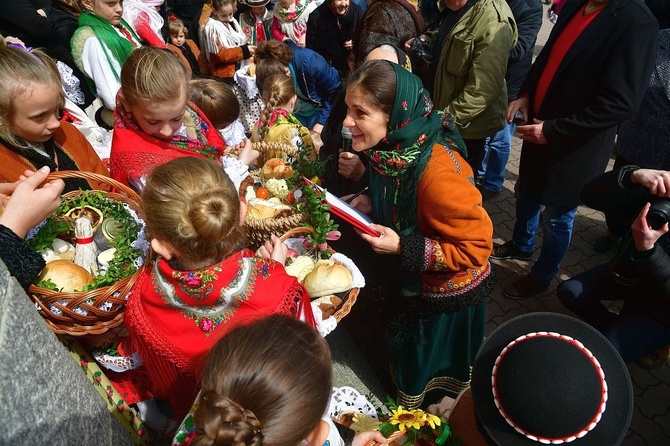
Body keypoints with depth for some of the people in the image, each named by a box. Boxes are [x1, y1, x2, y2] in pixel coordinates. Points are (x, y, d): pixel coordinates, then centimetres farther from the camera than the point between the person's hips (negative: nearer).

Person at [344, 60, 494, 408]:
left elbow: (476, 247, -29)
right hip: (409, 281, 7)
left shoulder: (438, 174, -38)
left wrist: (403, 248, -33)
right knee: (405, 357, 32)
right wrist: (371, 203, -12)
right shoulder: (392, 146, -14)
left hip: (446, 294, -7)